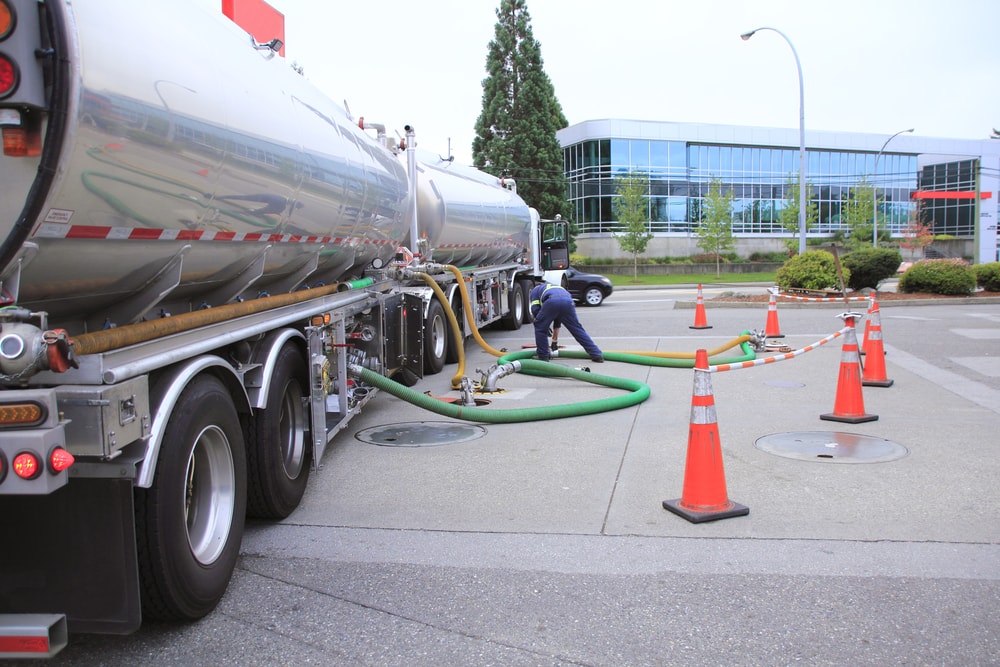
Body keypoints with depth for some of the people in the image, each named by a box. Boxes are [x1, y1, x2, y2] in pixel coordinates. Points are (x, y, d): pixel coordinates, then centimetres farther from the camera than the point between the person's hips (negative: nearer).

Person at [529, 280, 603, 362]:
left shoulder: (535, 290, 36)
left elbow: (535, 310, 14)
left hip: (551, 302, -5)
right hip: (568, 301, 5)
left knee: (540, 328, 16)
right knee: (577, 329, 13)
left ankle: (543, 356, 18)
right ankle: (597, 355, 12)